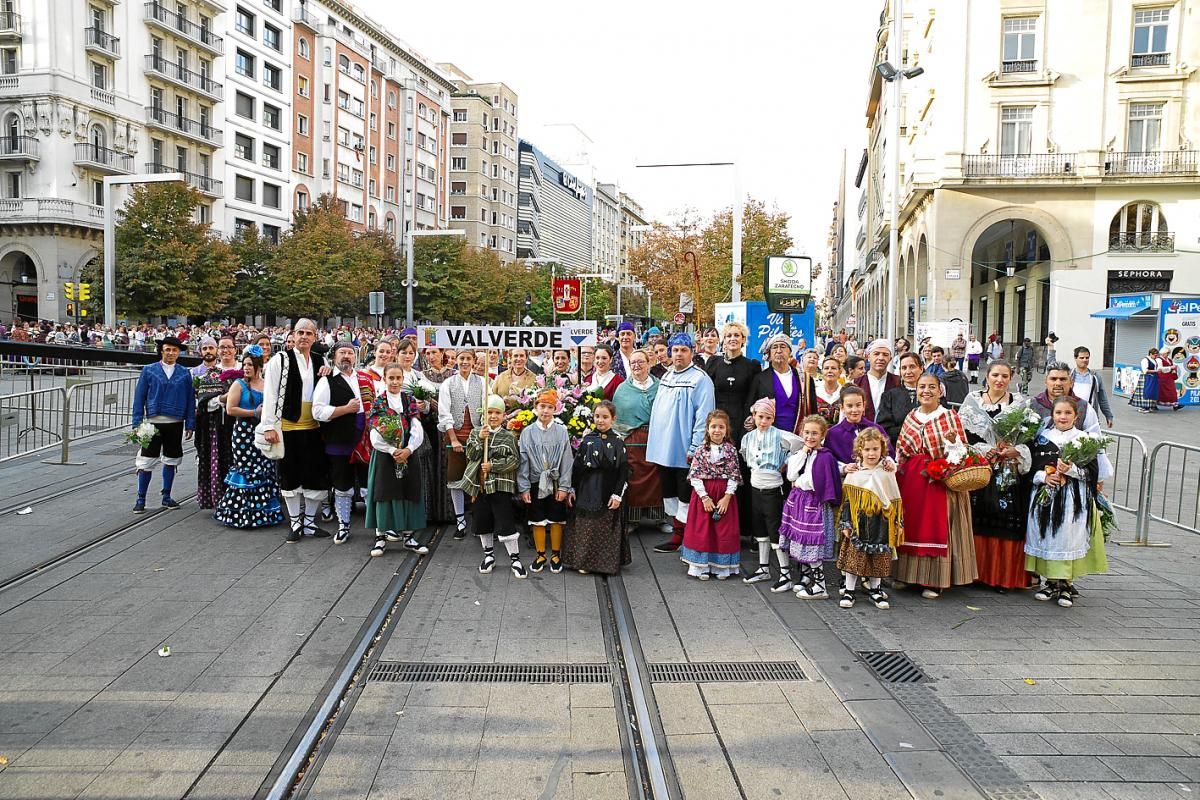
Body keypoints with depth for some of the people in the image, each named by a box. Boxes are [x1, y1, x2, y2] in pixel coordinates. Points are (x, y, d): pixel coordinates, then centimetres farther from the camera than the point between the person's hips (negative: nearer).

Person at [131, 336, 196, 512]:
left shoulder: (184, 374, 5)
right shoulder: (149, 370, 2)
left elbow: (190, 400, 5)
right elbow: (139, 397, 1)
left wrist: (190, 424, 0)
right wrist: (137, 423, -4)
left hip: (176, 424, 2)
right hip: (153, 422, -2)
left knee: (171, 460, 12)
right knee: (146, 461, -1)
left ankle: (166, 497, 24)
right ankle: (140, 499, 9)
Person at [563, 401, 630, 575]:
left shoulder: (617, 442, -3)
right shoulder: (587, 440, 5)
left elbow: (623, 471, -5)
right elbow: (576, 466, 8)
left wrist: (618, 495, -9)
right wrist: (572, 489, 5)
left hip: (607, 492, -2)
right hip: (587, 491, 2)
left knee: (607, 527, 4)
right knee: (585, 526, 6)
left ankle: (607, 563, 16)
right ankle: (585, 561, 17)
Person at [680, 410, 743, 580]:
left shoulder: (731, 450, -2)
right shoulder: (701, 450, -4)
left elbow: (734, 476, -4)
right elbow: (695, 476, -6)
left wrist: (727, 497, -12)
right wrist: (705, 497, -12)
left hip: (725, 495, 1)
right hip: (703, 494, -1)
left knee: (725, 532, 5)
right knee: (701, 531, 3)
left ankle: (722, 567, 16)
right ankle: (700, 566, 12)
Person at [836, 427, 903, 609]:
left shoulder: (887, 473, 3)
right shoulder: (854, 474, -1)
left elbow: (896, 500, 8)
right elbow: (846, 500, 0)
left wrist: (899, 523, 7)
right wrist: (845, 524, -4)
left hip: (880, 524, 1)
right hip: (858, 523, -1)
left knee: (879, 557, 9)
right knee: (853, 556, 1)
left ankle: (875, 590, 23)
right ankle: (848, 590, 12)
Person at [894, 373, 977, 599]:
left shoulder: (951, 417, -2)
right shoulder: (910, 417, 10)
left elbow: (962, 452, -6)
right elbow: (901, 450, 15)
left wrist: (953, 441, -25)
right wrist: (897, 475, 7)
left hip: (939, 481, -4)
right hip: (911, 480, 4)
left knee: (936, 527, -2)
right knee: (910, 526, 7)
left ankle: (934, 581, 6)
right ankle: (909, 574, 19)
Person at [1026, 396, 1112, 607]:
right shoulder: (1043, 438, 8)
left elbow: (1093, 471, -3)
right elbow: (1033, 467, 8)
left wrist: (1071, 470, -18)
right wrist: (1044, 476, -10)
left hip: (1074, 499, -2)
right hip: (1045, 497, 2)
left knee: (1069, 538, -3)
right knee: (1046, 537, 5)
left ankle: (1066, 584, 11)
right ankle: (1051, 581, 18)